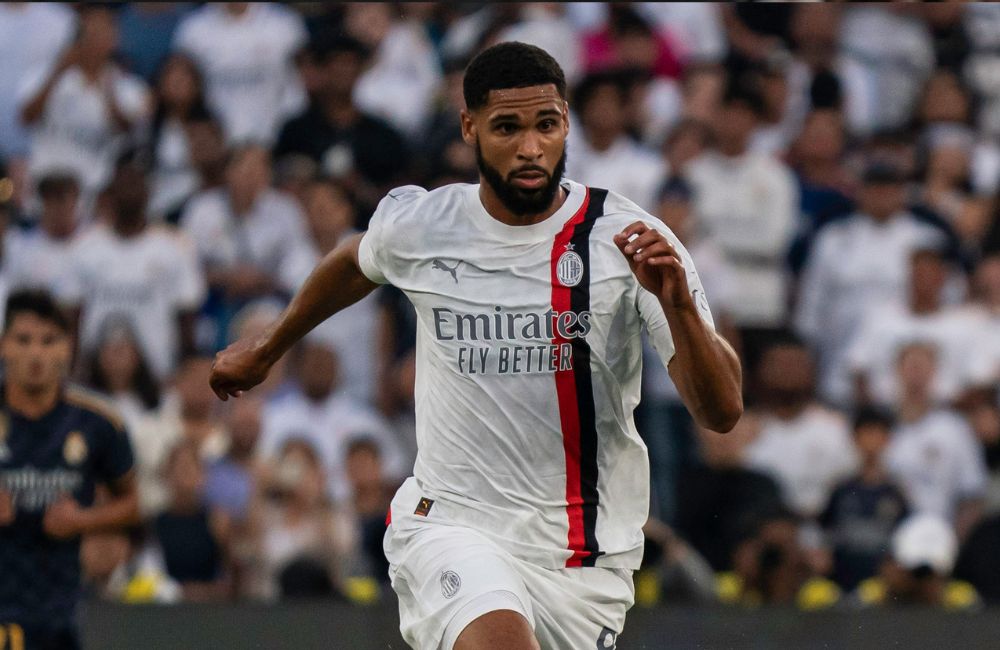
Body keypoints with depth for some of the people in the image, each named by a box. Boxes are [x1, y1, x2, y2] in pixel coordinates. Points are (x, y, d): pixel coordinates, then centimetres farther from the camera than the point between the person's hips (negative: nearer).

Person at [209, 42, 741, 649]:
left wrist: (678, 304, -31)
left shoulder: (624, 236, -9)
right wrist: (267, 349, 39)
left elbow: (722, 412, -14)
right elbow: (356, 265, 25)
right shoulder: (416, 224, -2)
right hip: (450, 526, -1)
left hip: (585, 556, 1)